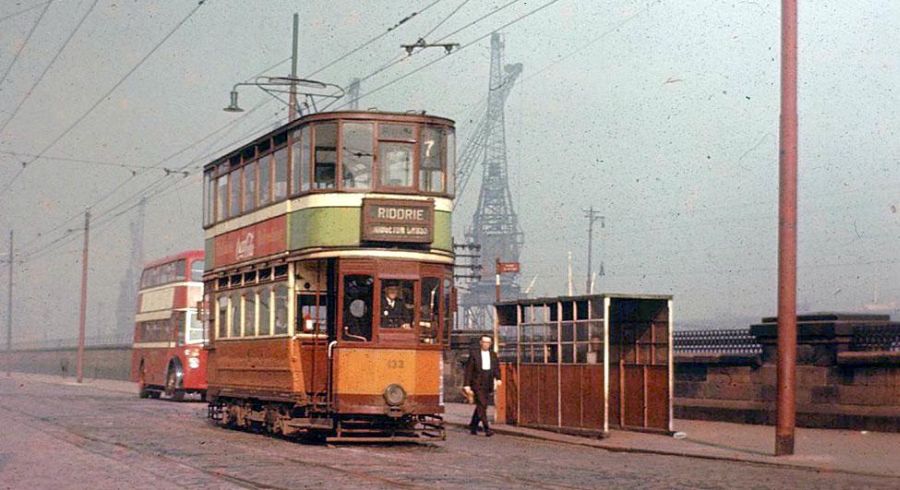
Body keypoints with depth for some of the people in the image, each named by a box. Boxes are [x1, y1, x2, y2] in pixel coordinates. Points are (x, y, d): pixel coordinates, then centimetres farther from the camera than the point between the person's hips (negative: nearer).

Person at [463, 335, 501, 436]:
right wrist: (467, 384, -6)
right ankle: (487, 428, -17)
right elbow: (468, 370, -1)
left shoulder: (493, 354, 12)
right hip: (477, 384, -5)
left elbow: (497, 368, 9)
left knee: (481, 406, 10)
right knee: (481, 405, -13)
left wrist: (498, 379, -9)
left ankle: (473, 426, 26)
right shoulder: (474, 354, -1)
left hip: (488, 385, 5)